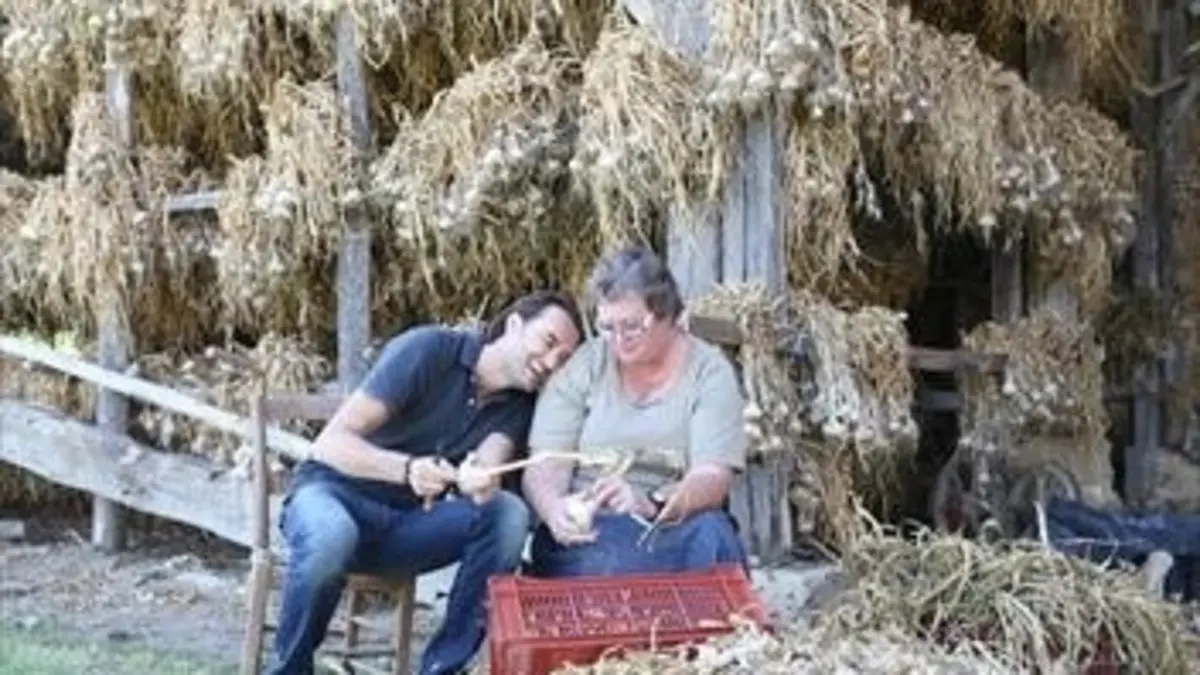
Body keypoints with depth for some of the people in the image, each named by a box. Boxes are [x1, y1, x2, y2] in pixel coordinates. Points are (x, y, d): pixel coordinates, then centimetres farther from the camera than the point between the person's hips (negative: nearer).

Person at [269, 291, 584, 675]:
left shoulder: (517, 405, 3)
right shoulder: (428, 350, -13)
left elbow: (485, 479, -18)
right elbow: (330, 443, -21)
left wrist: (479, 482, -43)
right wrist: (407, 469, -39)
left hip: (407, 523, 5)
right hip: (334, 493, -5)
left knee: (508, 514, -22)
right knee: (331, 536, -40)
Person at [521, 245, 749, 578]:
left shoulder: (709, 371, 2)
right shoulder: (583, 366, 4)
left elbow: (713, 478, -10)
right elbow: (544, 464, -3)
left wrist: (650, 505, -31)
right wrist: (555, 509, -27)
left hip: (673, 531, 1)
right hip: (586, 532, -1)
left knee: (711, 536, -32)